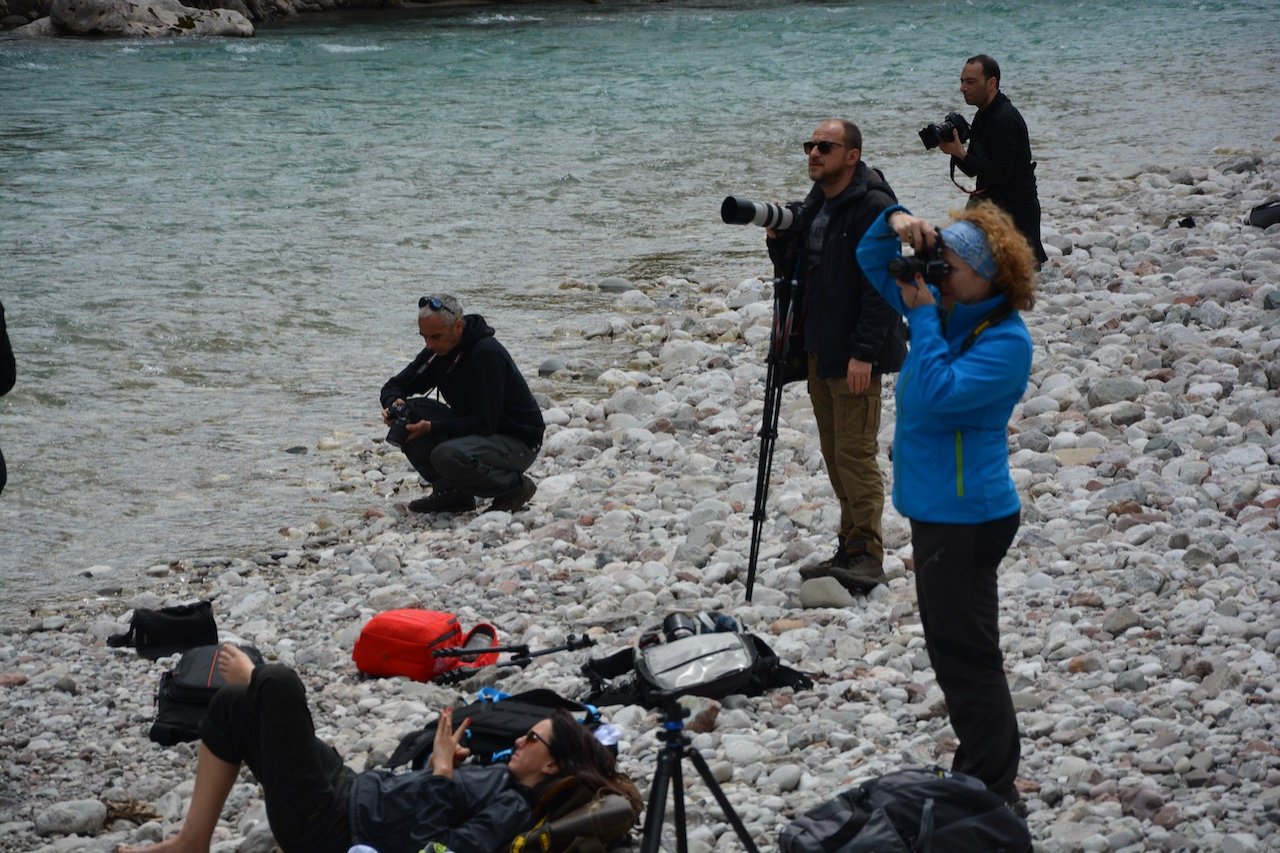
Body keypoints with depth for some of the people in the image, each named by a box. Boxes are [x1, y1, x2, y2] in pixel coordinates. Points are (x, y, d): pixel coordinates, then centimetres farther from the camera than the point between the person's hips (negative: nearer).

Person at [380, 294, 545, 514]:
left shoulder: (487, 354, -25)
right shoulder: (438, 351, 0)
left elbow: (484, 424, -27)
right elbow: (394, 386, 9)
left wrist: (431, 428, -29)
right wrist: (393, 403, -15)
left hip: (518, 442, -8)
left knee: (448, 457, -35)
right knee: (410, 413, -10)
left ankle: (515, 486, -10)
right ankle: (450, 491, -2)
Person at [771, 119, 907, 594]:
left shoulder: (873, 208, -15)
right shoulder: (815, 205, 13)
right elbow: (796, 270, 21)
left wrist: (863, 352, -22)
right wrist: (779, 239, 1)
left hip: (855, 355, -9)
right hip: (819, 349, 9)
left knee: (856, 452, -7)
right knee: (834, 453, 13)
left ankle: (867, 556, -2)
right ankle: (850, 547, 20)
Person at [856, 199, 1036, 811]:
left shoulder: (1006, 341, -21)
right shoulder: (945, 306, 3)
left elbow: (937, 393, -32)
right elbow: (871, 261, 10)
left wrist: (923, 315, -25)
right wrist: (896, 224, -11)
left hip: (966, 518, -10)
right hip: (936, 509, 10)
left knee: (967, 658, -4)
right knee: (951, 651, 19)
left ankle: (992, 796, 3)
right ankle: (982, 780, 31)